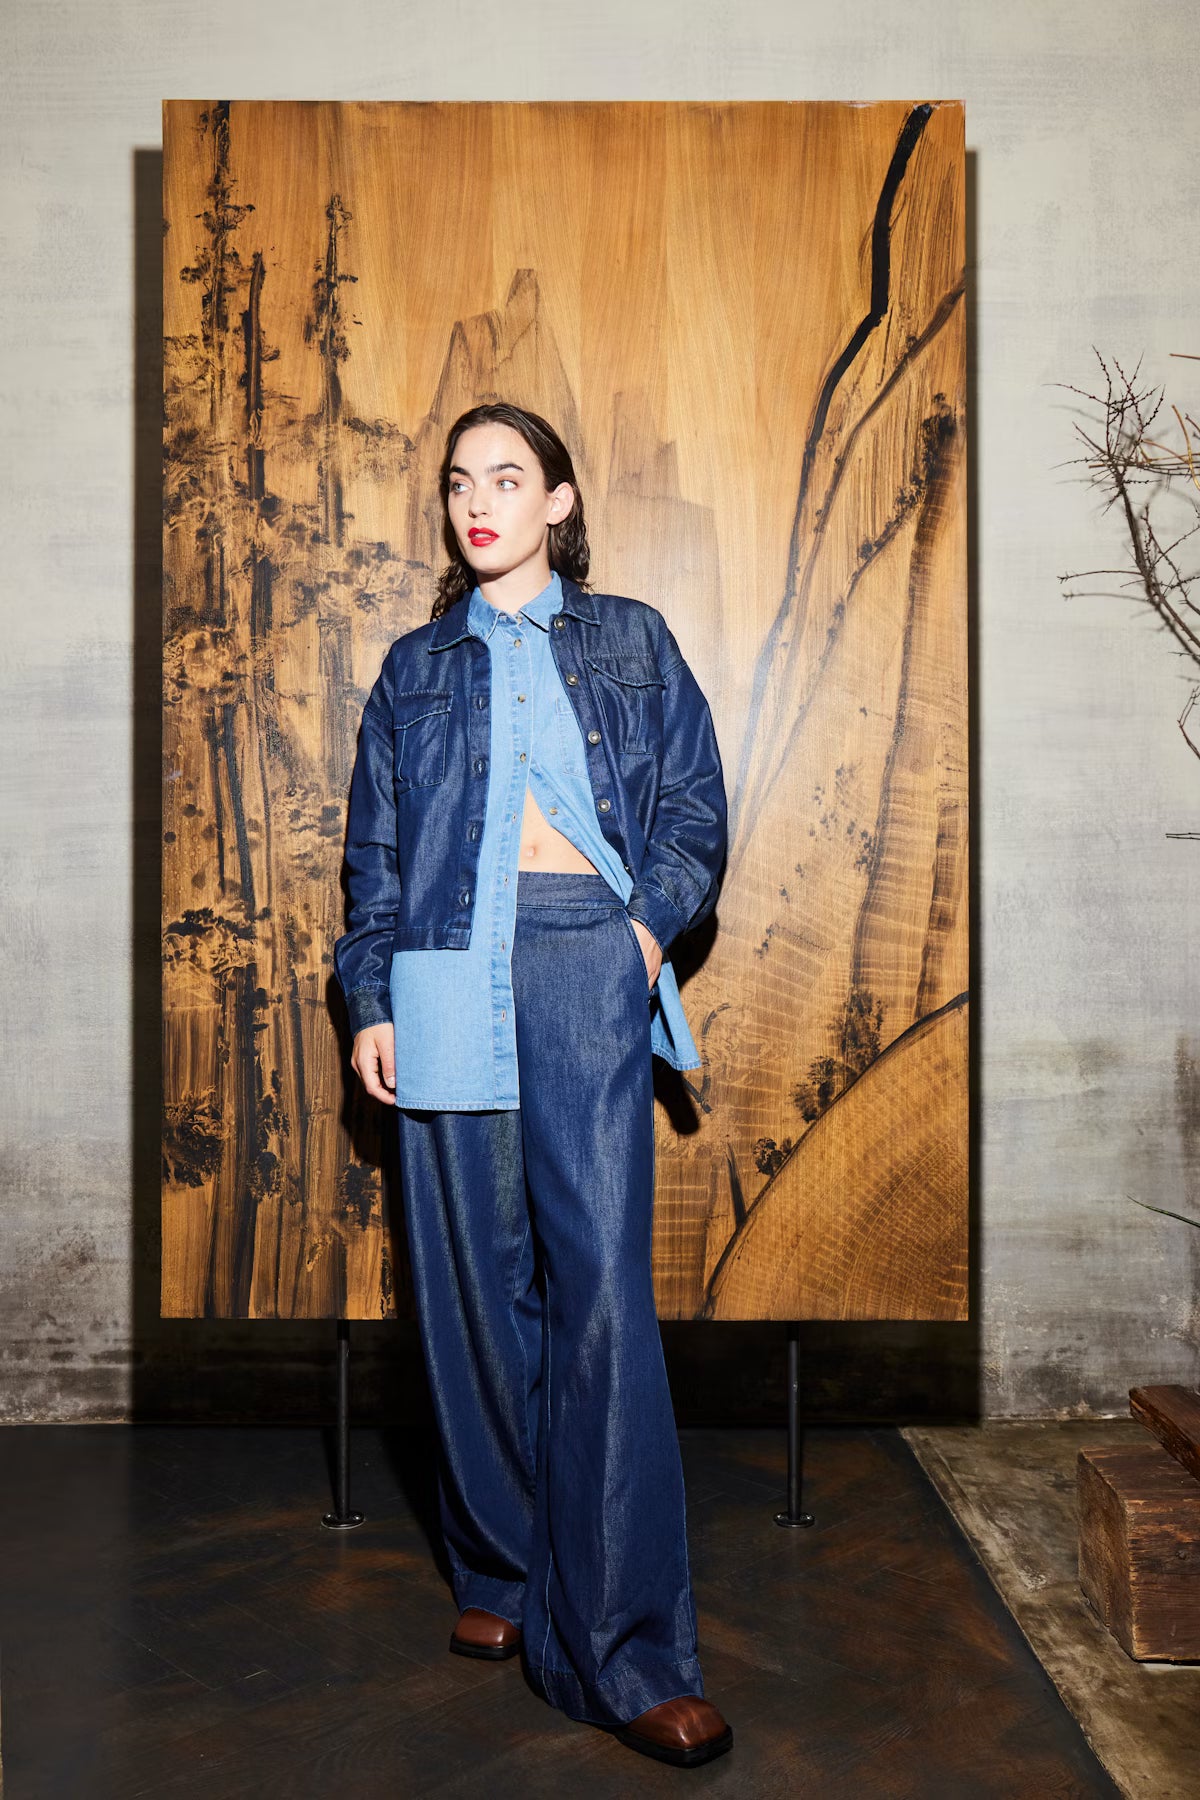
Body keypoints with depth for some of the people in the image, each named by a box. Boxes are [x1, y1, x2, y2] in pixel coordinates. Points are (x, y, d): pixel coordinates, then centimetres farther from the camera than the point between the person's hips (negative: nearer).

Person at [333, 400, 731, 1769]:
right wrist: (370, 1001, 5)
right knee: (474, 1282, 4)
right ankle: (496, 1572, 22)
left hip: (589, 970, -2)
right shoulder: (417, 668, 18)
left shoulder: (631, 642, 15)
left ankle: (626, 1646, -3)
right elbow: (374, 846, 15)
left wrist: (655, 917, -7)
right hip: (451, 982, 2)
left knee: (602, 1283, -9)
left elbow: (695, 805, 11)